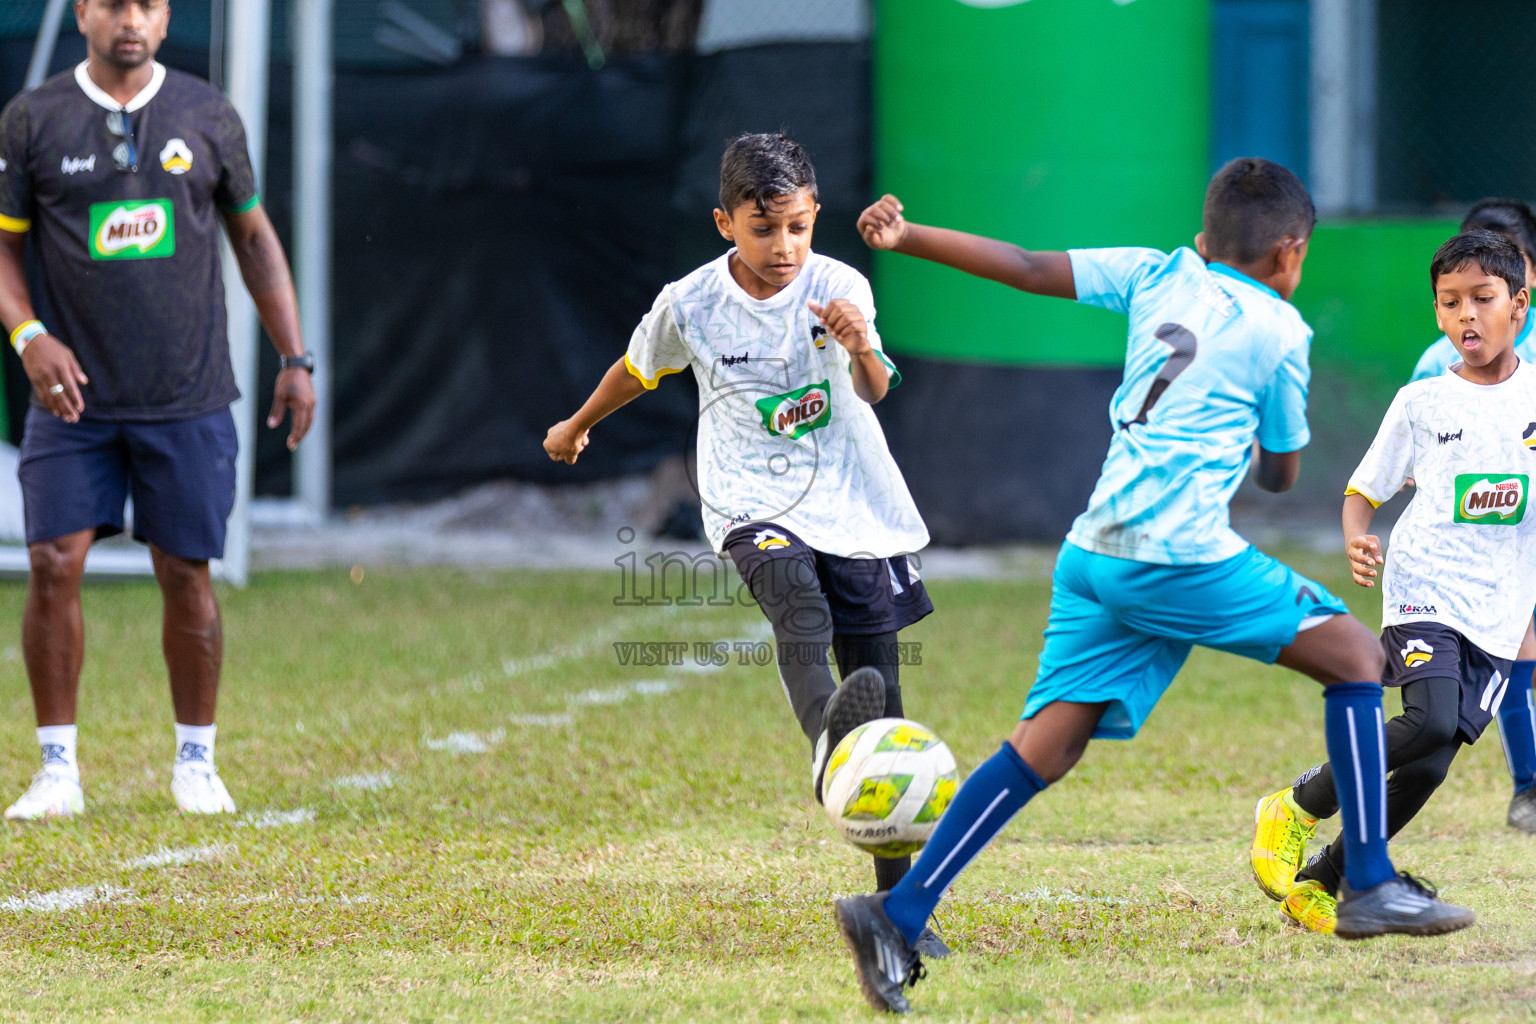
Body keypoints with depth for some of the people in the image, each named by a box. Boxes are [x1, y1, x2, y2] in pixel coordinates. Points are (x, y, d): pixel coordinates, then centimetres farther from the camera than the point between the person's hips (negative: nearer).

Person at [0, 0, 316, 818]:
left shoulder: (208, 116, 6)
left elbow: (254, 238, 13)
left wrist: (294, 359, 7)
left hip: (188, 402, 1)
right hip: (75, 395, -1)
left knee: (186, 575, 2)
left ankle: (195, 761, 16)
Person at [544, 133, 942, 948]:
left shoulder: (838, 288, -9)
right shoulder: (691, 305, -6)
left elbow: (876, 391, -23)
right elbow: (639, 369, 16)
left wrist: (862, 351, -46)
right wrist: (578, 425, 32)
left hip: (852, 506, 1)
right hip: (753, 506, -1)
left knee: (880, 687, 2)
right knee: (799, 607, -35)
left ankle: (897, 903, 12)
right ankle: (829, 743, -66)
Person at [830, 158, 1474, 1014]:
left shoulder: (1156, 275, 17)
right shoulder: (1280, 331, 3)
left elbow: (1029, 267, 12)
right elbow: (1282, 474, 14)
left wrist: (905, 237, 16)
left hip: (1094, 553, 6)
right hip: (1182, 556, -6)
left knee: (1044, 748, 4)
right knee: (1355, 652, 8)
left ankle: (899, 916, -8)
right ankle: (1371, 887, 5)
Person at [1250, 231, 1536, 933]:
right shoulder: (1422, 402, 3)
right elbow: (1363, 491, 9)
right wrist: (1356, 542, -12)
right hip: (1423, 591, -2)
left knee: (1427, 769, -5)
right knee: (1431, 721, -27)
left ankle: (1319, 884, 9)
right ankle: (1297, 808, -8)